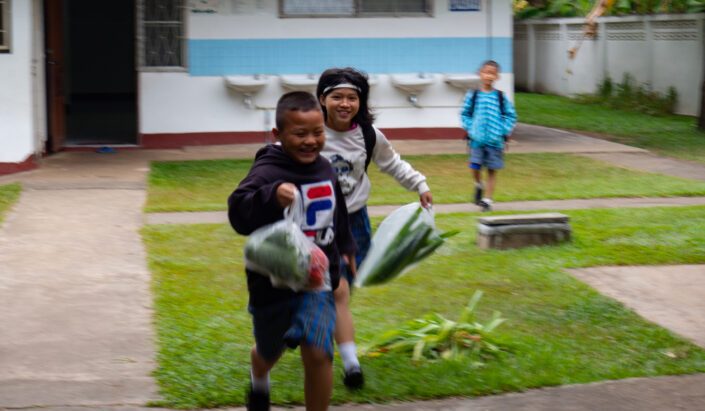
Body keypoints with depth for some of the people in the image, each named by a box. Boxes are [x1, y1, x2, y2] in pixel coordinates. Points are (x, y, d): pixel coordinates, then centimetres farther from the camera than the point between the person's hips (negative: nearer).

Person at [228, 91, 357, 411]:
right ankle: (259, 382, 57)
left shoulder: (325, 169, 2)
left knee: (317, 353, -14)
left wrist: (346, 248, 32)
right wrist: (271, 196, -53)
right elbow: (239, 212, -37)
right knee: (270, 353, 21)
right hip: (274, 282, -3)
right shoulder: (267, 172, -20)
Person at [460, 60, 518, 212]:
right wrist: (469, 128, -1)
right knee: (475, 166, -10)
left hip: (495, 140, 0)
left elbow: (511, 115, 8)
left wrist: (504, 130, -3)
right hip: (477, 139, 0)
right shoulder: (472, 95, 2)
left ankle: (487, 199, 15)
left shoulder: (500, 97, 2)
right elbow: (465, 114, 12)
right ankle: (479, 185, 22)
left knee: (492, 170, 4)